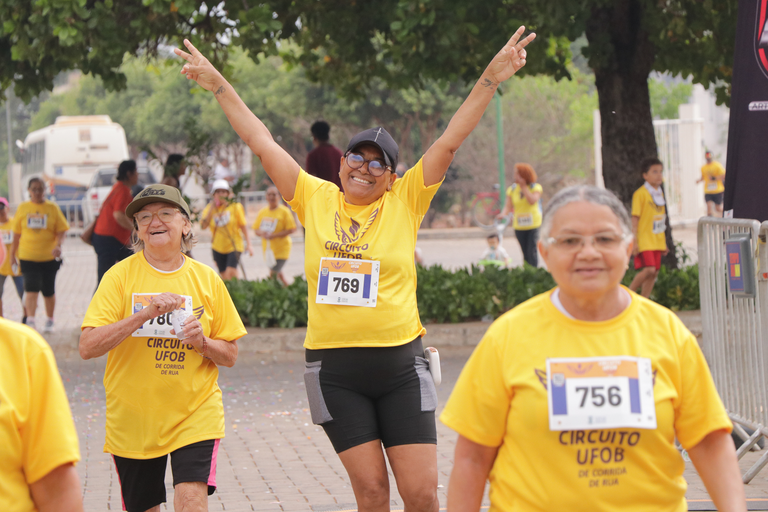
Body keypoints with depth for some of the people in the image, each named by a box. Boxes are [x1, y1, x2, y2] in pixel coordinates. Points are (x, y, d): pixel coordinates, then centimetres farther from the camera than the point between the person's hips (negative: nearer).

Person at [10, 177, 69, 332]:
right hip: (28, 257, 0)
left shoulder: (52, 208, 0)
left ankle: (49, 321, 25)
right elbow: (17, 232, 11)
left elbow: (61, 230, -2)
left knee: (48, 291, 9)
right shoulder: (23, 208, 4)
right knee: (31, 288, -14)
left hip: (49, 257, 0)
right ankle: (30, 321, -17)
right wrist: (13, 254, 13)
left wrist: (58, 245, -21)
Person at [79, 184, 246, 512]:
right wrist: (143, 315, -23)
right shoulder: (121, 275, -4)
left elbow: (230, 356, 8)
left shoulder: (207, 279, 2)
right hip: (132, 419, 0)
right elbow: (88, 347, -14)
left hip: (195, 414, 0)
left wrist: (202, 342, -13)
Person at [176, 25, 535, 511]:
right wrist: (219, 85, 13)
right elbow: (262, 143, 11)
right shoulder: (316, 199, 7)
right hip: (334, 370, 1)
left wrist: (492, 78, -7)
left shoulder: (405, 202, 4)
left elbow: (451, 141, -1)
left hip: (401, 365, -1)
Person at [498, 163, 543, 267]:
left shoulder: (536, 187, -2)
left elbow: (532, 201, -20)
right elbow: (508, 206, -1)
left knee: (532, 252, -13)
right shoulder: (512, 189, 6)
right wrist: (503, 214, -23)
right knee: (525, 254, 7)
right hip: (519, 226, 3)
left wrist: (524, 186, -16)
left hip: (534, 224, -3)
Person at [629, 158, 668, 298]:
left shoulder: (660, 193, 14)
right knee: (648, 270, -18)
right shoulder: (640, 194, -9)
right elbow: (635, 218, -11)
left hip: (657, 241, 8)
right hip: (644, 240, -8)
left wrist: (664, 242, 21)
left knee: (654, 272, 5)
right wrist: (634, 241, -16)